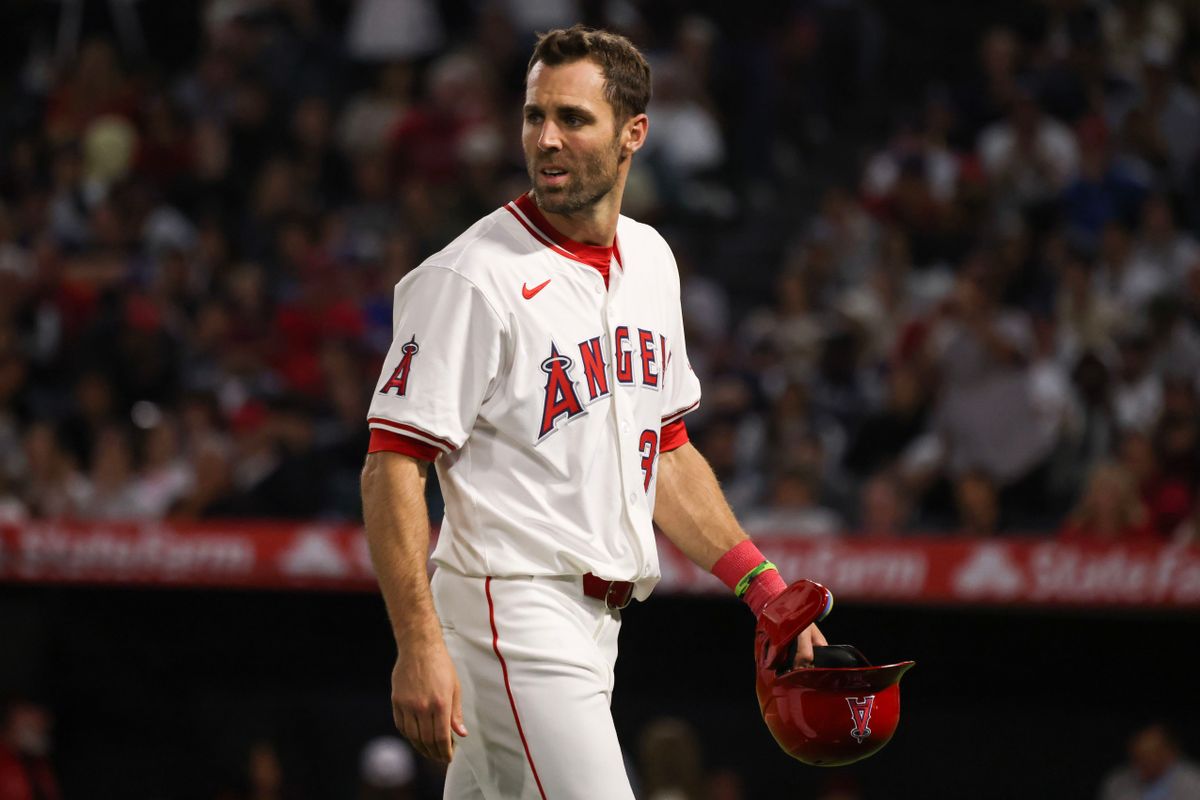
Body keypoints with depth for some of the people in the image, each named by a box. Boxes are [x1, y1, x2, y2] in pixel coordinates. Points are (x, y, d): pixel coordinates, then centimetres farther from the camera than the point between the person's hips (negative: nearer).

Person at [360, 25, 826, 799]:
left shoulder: (649, 259, 13)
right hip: (515, 612, -8)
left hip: (597, 620, 8)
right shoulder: (473, 278, -12)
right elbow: (393, 468, -16)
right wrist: (420, 644, -24)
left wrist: (761, 582, 15)